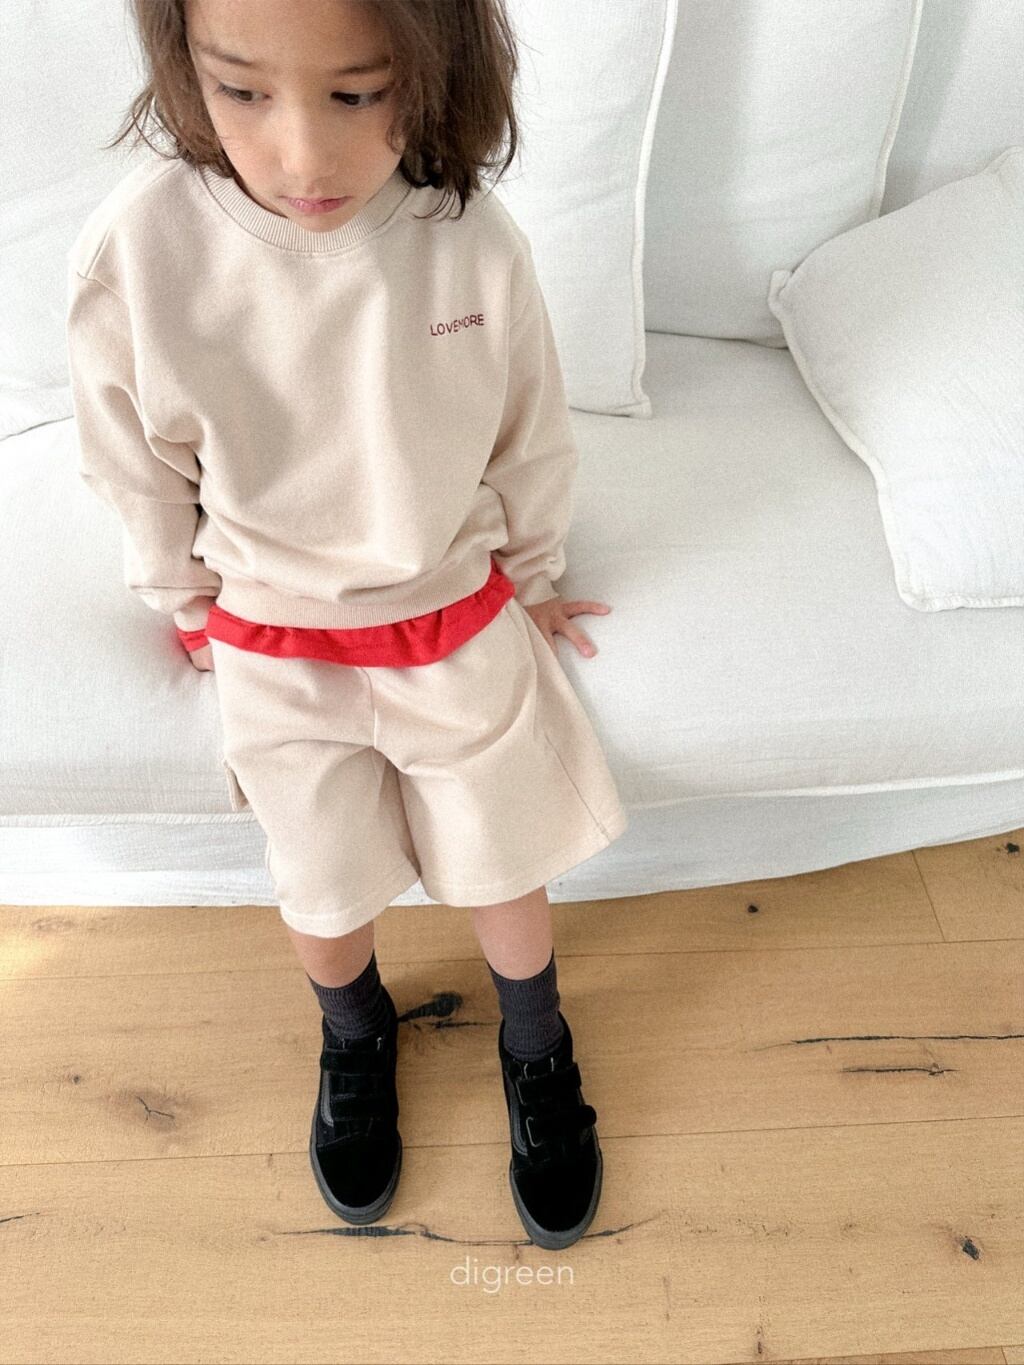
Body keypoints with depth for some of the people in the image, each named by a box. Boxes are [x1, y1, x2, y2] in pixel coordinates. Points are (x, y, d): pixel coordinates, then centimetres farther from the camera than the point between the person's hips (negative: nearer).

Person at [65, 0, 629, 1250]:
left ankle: (537, 1053, 48)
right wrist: (193, 612, 9)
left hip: (460, 624, 1)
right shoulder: (130, 256, -22)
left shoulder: (476, 245, -19)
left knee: (502, 875, 16)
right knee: (324, 896, 17)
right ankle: (355, 1034, 52)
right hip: (275, 654, 0)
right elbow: (139, 479, -5)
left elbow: (534, 447, -2)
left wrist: (530, 581, 10)